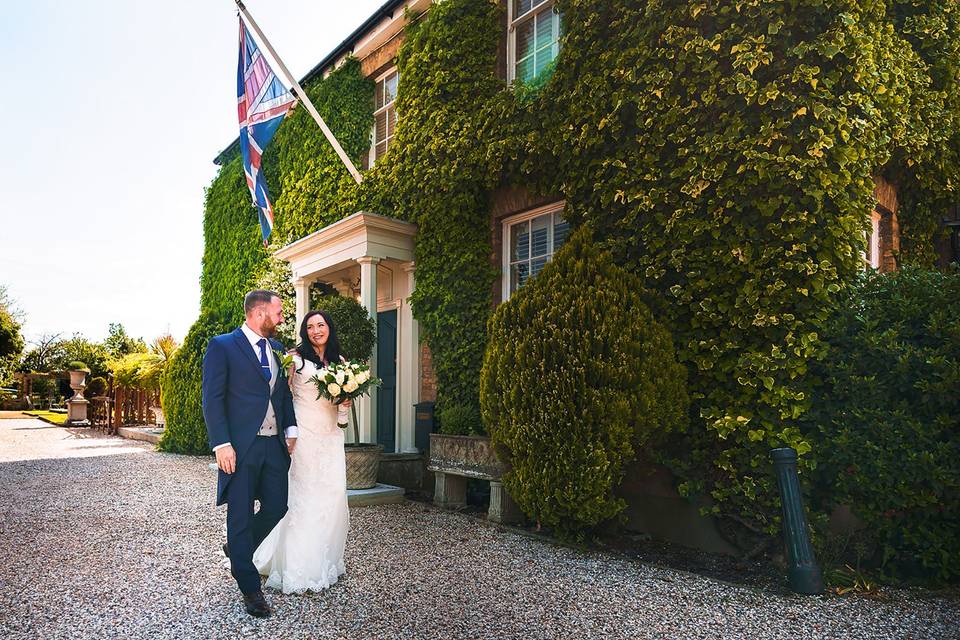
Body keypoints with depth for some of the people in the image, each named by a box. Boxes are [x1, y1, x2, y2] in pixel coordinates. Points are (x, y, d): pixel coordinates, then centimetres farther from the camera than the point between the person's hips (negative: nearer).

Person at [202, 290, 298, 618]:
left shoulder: (277, 348, 13)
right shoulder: (222, 346, -6)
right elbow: (212, 399, -10)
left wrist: (291, 428, 8)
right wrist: (222, 444, -16)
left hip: (275, 444, 6)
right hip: (240, 446, -6)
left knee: (277, 506, 8)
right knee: (240, 515, 4)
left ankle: (237, 549, 36)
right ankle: (250, 587, 19)